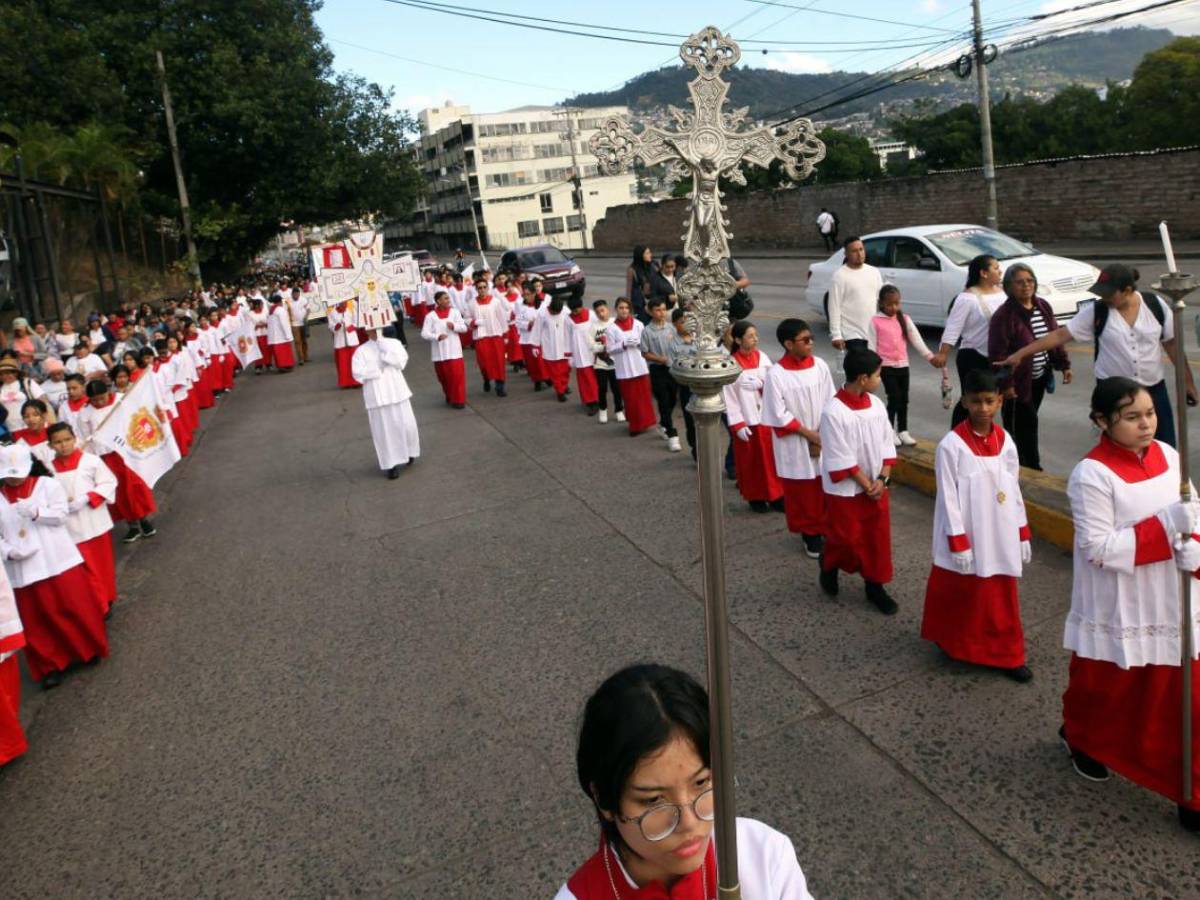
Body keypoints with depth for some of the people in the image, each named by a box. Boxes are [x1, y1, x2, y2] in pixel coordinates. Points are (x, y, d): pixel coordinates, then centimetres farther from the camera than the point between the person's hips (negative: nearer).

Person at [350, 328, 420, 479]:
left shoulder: (394, 343, 5)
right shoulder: (361, 350, 3)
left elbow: (400, 360, -13)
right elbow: (358, 373, -8)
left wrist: (381, 341, -11)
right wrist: (378, 368, -10)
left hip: (396, 391, 1)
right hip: (377, 395, -1)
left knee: (405, 425, 2)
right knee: (384, 430, 0)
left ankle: (408, 452, 30)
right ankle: (392, 464, 9)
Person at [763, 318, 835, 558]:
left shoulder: (820, 366, -4)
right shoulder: (775, 375, -15)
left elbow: (830, 404, 0)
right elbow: (779, 416, -14)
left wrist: (822, 436, -8)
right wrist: (809, 434, -13)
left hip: (823, 441, 3)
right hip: (793, 445, -3)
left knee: (825, 489, 11)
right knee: (799, 492, 9)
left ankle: (824, 529, 30)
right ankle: (809, 533, 26)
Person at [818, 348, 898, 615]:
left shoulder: (876, 404, -2)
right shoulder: (833, 412, -22)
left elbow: (886, 445, 3)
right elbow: (841, 460, -20)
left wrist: (882, 479, -8)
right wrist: (867, 485, -15)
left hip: (876, 486, 6)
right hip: (846, 490, -6)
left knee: (878, 538, 12)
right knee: (846, 539, 7)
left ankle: (875, 585, 28)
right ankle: (828, 565, 37)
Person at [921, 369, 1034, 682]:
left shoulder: (1005, 442, 0)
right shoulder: (951, 445, -16)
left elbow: (1014, 490, 8)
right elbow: (948, 498, -14)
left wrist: (1023, 534, 10)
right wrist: (958, 543, -14)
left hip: (999, 536, 4)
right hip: (966, 536, -4)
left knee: (1002, 597, 13)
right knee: (960, 596, 11)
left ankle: (1005, 654, 26)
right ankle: (953, 645, 32)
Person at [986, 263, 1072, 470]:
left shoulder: (1043, 307, 7)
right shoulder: (1003, 315, -17)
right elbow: (998, 353, -18)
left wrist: (1064, 364, 12)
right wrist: (1005, 383, -21)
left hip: (1039, 378, 7)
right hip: (1018, 381, -7)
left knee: (1027, 423, 17)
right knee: (1023, 425, -3)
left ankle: (1024, 464, 30)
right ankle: (1032, 469, 4)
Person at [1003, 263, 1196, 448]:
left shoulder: (1156, 305, -6)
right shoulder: (1096, 311, -9)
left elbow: (1172, 344, 3)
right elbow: (1060, 335, -10)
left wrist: (1188, 382, 6)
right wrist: (1020, 353, -16)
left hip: (1154, 390, 1)